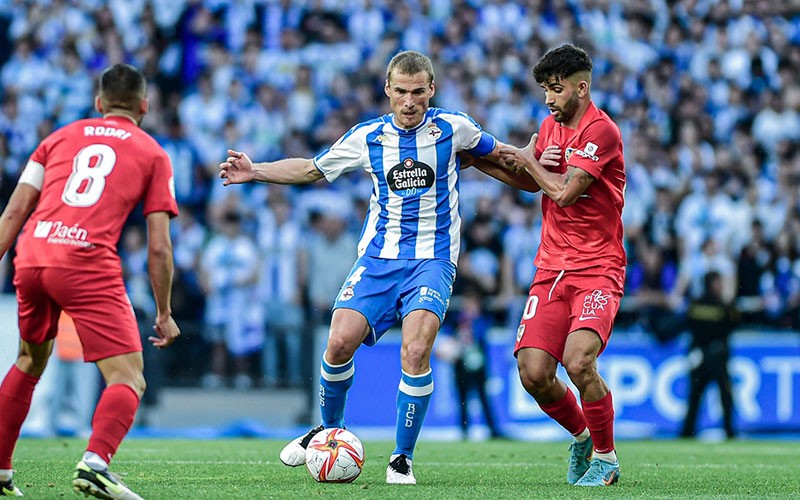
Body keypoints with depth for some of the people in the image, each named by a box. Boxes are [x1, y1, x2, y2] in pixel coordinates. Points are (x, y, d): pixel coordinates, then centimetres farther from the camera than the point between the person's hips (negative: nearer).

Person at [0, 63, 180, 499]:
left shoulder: (60, 137, 23)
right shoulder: (152, 154, 14)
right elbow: (158, 247, 9)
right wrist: (164, 314, 17)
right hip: (89, 266, -5)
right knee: (128, 380, -4)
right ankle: (94, 464, -29)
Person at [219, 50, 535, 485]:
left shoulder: (452, 128, -2)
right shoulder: (368, 137, 2)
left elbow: (494, 155, 17)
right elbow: (311, 169, 15)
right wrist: (254, 172, 4)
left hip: (432, 259, -2)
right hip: (379, 257, 2)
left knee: (416, 350, -23)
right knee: (339, 343, -14)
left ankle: (402, 458, -7)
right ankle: (328, 429, 15)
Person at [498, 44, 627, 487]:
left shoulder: (601, 131, -12)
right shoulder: (551, 125, 13)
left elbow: (564, 192, -17)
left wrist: (527, 161, -1)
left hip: (598, 269, -6)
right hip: (551, 267, 7)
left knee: (577, 359, -26)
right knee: (533, 374, -8)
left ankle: (606, 457, -5)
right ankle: (580, 436, 20)